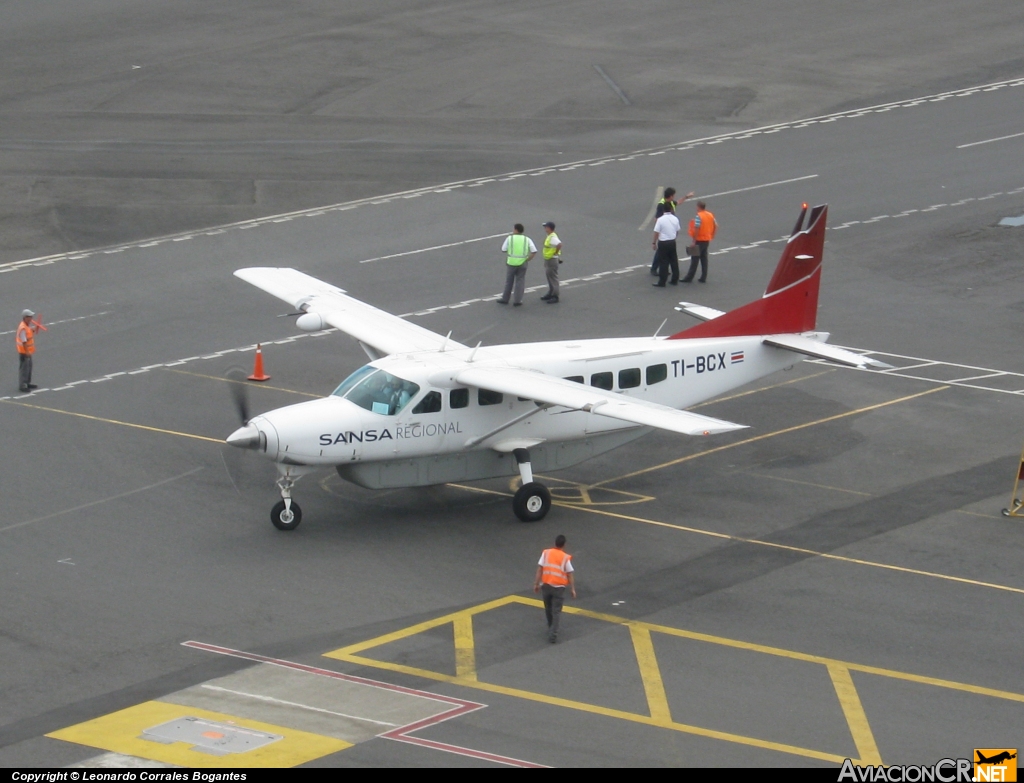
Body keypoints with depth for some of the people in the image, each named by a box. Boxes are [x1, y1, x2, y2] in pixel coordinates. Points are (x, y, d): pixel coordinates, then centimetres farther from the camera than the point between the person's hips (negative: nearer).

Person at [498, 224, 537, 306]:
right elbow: (534, 251, -7)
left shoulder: (510, 238, -4)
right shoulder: (527, 239, 1)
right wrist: (527, 260, 1)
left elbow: (503, 250, 0)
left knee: (509, 281, 14)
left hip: (511, 262, -1)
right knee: (520, 282, 8)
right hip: (522, 263, 1)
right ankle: (517, 300, 5)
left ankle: (505, 299, 23)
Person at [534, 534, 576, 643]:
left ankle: (551, 629, 37)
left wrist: (536, 584, 4)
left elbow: (539, 569, -2)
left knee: (548, 609, 22)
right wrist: (572, 589, 3)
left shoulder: (546, 553, -1)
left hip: (546, 585, 3)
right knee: (556, 612, 0)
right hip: (559, 587, -3)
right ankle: (553, 634, -10)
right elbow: (569, 574, -4)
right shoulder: (566, 557, -6)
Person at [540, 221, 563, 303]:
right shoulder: (549, 236, 10)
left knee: (553, 278, -5)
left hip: (552, 260, -11)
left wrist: (556, 252, -24)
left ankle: (555, 297, -1)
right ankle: (550, 294, 31)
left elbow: (559, 244, -37)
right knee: (549, 277, 20)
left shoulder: (552, 237, -22)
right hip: (548, 259, 11)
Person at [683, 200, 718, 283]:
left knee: (695, 259, -2)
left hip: (699, 240, -7)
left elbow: (696, 229, -24)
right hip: (707, 240, 7)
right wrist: (711, 236, 18)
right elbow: (716, 226, 11)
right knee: (704, 259, 12)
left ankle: (689, 278, 1)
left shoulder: (698, 216, -18)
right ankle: (703, 278, 13)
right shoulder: (710, 215, 6)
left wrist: (694, 241, -20)